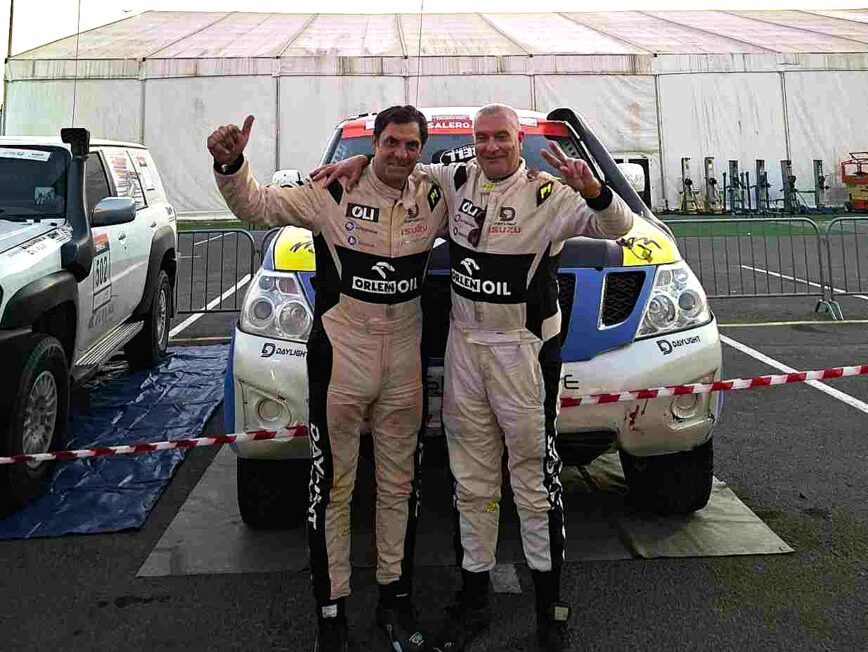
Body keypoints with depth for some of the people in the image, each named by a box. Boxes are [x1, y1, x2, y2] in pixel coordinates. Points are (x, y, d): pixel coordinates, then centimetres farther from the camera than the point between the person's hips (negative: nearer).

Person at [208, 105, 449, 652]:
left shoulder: (434, 198, 4)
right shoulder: (334, 193, -6)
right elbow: (257, 206, -8)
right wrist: (231, 165, -25)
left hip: (405, 365, 3)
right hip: (340, 361, -3)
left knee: (401, 487, 14)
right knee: (332, 488, 5)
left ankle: (396, 598, 32)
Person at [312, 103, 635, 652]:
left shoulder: (547, 194, -8)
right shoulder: (457, 182, 8)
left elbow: (617, 226, -17)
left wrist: (592, 190, -36)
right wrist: (362, 161, 5)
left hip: (525, 349, -5)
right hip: (463, 345, 5)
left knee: (535, 474, 2)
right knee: (472, 481, 12)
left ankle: (550, 601, 19)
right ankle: (474, 597, 27)